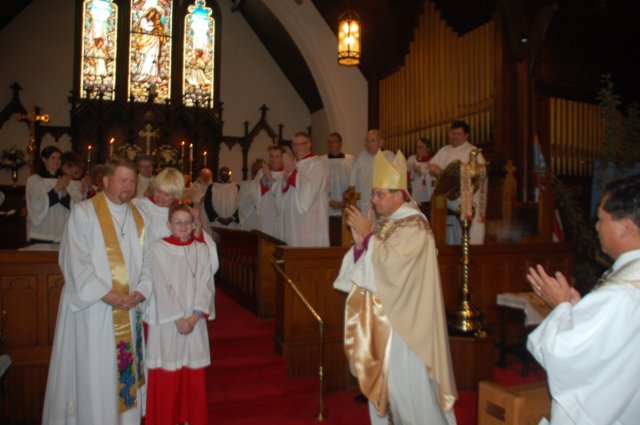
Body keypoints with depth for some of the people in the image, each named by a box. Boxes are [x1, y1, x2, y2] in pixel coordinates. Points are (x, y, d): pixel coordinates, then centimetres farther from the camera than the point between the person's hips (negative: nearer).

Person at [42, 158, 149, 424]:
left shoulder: (139, 217, 9)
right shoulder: (84, 213, -6)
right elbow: (75, 262, -12)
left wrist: (140, 292, -10)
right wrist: (107, 295, -17)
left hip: (130, 312, 4)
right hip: (93, 310, -4)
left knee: (127, 374, 11)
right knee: (93, 377, 2)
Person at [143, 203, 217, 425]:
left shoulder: (201, 249, 5)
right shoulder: (158, 248, -4)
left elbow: (206, 284, -1)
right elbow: (162, 287, -9)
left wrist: (195, 316, -13)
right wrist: (178, 318, -14)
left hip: (195, 321, 3)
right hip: (167, 322, -3)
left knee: (193, 375, 9)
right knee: (166, 377, 3)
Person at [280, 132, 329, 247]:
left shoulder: (317, 164, -7)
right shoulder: (292, 163, 15)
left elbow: (310, 189, -20)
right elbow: (283, 194, 12)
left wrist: (292, 170, -18)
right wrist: (286, 177, -8)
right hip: (293, 220, 7)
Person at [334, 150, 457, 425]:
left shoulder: (414, 225, -14)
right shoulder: (383, 222, 10)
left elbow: (391, 262, -26)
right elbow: (366, 266, 8)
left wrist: (368, 234, -17)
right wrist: (359, 241, -9)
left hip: (402, 319, -8)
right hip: (380, 315, 8)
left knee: (405, 379, 1)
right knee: (382, 378, 15)